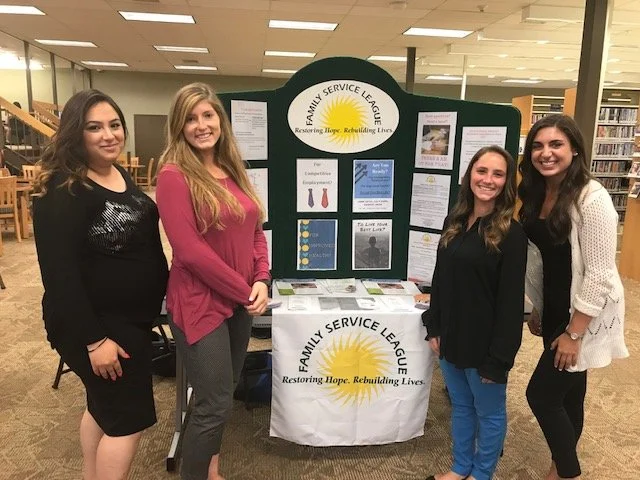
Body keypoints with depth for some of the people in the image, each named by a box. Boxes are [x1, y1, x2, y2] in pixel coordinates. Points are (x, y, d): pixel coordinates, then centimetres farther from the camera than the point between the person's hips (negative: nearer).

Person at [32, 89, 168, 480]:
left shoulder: (122, 175, 6)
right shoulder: (63, 190, -20)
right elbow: (59, 273, -24)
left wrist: (163, 289, 18)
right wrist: (94, 339, -25)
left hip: (132, 317, 9)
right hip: (97, 325, -9)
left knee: (103, 407, 22)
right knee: (130, 419, 2)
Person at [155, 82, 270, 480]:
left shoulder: (234, 171, 8)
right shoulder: (174, 175, -13)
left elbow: (256, 231, 10)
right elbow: (189, 250, -19)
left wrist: (262, 281, -6)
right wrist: (244, 290, -14)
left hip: (239, 303, 7)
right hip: (200, 304, -7)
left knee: (221, 396, 20)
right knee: (216, 405, 1)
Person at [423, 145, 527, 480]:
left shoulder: (511, 233, -15)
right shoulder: (454, 222, 4)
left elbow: (511, 301, -16)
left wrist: (499, 357, -16)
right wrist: (434, 328, 8)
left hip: (484, 343, -6)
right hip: (452, 336, 6)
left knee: (489, 412, 15)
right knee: (460, 406, 22)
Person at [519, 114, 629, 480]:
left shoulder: (592, 199, -22)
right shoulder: (538, 193, 3)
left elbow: (599, 273, -22)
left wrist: (574, 332, -19)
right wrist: (537, 309, 14)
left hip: (587, 313, -7)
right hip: (556, 308, 7)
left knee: (541, 394, -2)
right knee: (568, 393, 19)